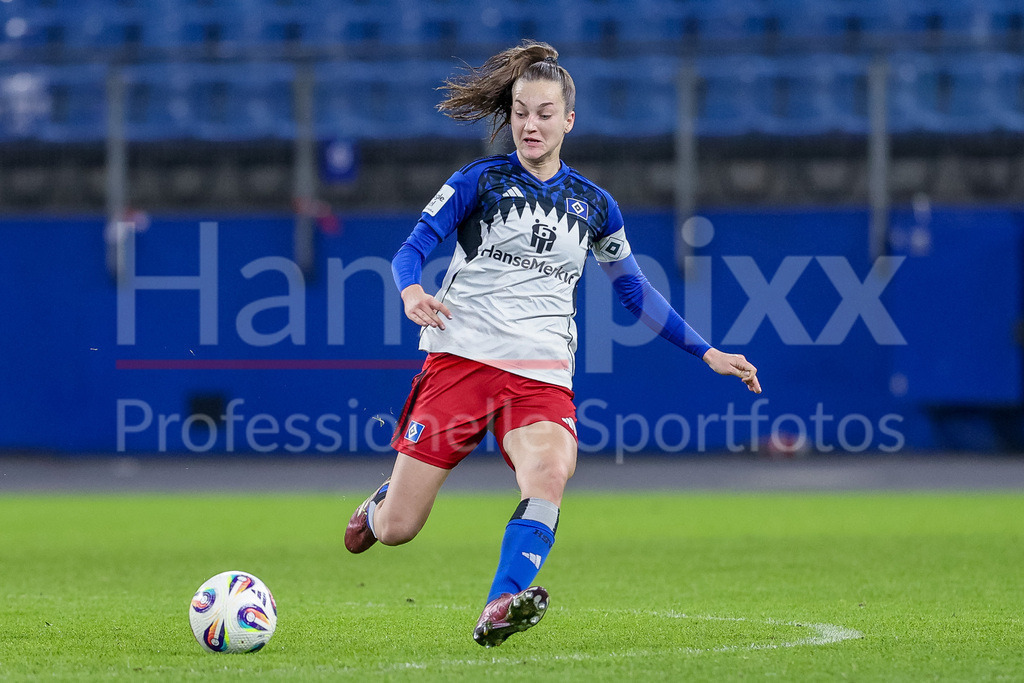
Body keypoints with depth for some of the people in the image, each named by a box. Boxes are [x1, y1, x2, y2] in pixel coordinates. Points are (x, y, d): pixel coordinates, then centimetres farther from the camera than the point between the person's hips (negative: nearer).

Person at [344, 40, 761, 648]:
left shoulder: (593, 204, 15)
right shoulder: (481, 180, 6)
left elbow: (636, 292, 24)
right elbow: (413, 248, -1)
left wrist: (708, 354, 20)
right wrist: (412, 291, -25)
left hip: (543, 375, 2)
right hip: (462, 357, -1)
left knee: (549, 472, -33)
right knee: (395, 530, -3)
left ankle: (500, 609, -46)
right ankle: (379, 505, 35)